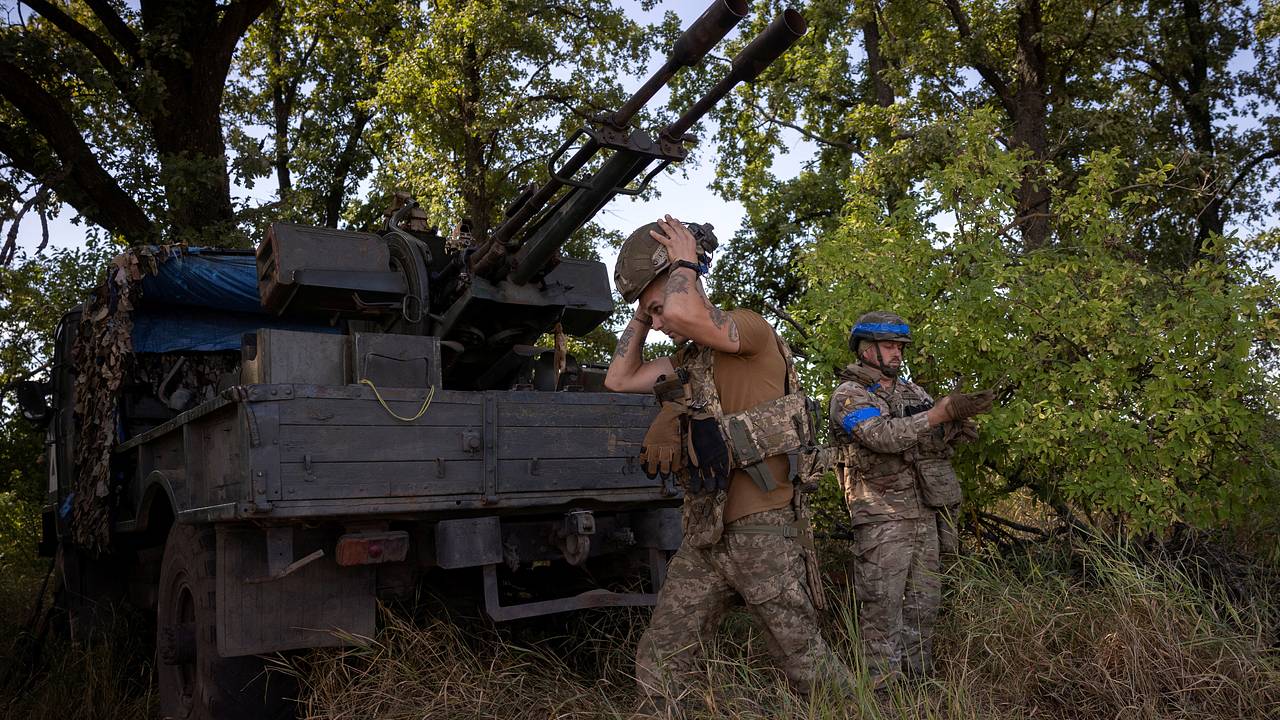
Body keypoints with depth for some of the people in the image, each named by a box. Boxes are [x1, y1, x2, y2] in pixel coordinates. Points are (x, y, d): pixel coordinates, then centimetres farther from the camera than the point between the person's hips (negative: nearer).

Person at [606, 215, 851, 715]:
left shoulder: (750, 329, -8)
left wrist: (684, 261, -8)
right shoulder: (686, 360, 17)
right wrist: (641, 311, 15)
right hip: (703, 539, 8)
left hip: (763, 533, -8)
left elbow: (684, 314, -27)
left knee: (806, 663, 2)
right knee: (657, 668, 5)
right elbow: (618, 379, 20)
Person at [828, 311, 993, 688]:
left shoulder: (912, 391, 16)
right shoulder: (849, 395, -7)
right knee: (883, 605, -4)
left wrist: (954, 428, -18)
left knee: (923, 603, 11)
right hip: (881, 518, -7)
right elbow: (884, 436, -23)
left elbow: (935, 437, 6)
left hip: (924, 514, 7)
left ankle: (918, 678, 22)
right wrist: (944, 410, -26)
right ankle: (881, 686, 3)